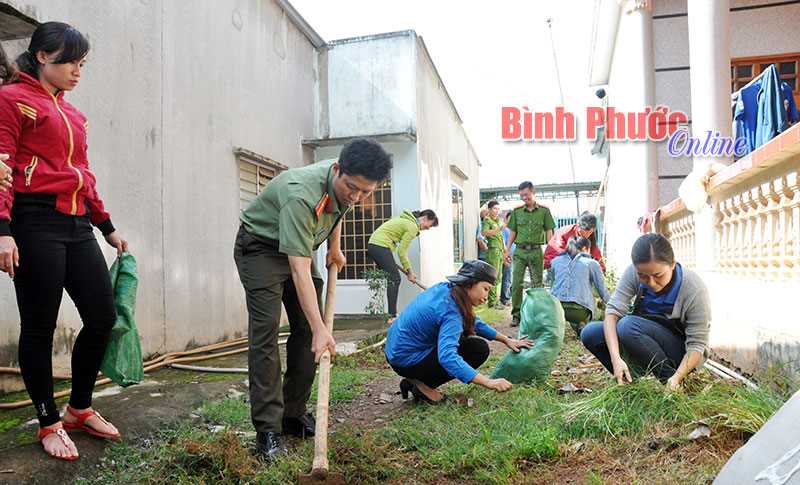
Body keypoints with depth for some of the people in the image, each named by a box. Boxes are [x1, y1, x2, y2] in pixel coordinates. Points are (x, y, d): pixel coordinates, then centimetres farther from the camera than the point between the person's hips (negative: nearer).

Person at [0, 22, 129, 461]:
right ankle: (49, 423, 17)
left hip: (77, 225, 7)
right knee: (40, 326, 2)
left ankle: (79, 408, 24)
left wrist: (108, 227, 22)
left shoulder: (72, 113, 20)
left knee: (103, 317, 5)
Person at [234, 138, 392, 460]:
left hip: (299, 248, 7)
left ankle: (294, 414, 12)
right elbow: (299, 270, -42)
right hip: (260, 247, -7)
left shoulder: (345, 184, -15)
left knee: (306, 330, 2)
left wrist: (334, 247, 8)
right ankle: (268, 429, -12)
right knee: (265, 331, -17)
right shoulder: (301, 196, -39)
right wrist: (320, 329, -45)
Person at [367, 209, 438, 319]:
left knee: (393, 279, 12)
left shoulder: (407, 219, 19)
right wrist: (409, 272, -4)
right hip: (380, 246, -10)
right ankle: (392, 316, -8)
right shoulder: (413, 227, -11)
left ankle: (392, 313, 15)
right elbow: (402, 251, -11)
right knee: (394, 279, -8)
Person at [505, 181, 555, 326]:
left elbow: (549, 232, 4)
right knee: (516, 283, -4)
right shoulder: (517, 211, 8)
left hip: (536, 250, -1)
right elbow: (512, 232, 12)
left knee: (537, 284, 6)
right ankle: (516, 314, 4)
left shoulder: (544, 210, 3)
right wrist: (507, 249, 5)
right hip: (520, 251, 1)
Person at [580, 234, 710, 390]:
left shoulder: (694, 289, -26)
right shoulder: (634, 273, -19)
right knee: (590, 333, -16)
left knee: (628, 326, -31)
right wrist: (616, 358, -37)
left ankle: (669, 380, -15)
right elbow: (613, 310, -24)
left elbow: (697, 345, -22)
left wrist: (677, 377, -38)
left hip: (681, 355, -4)